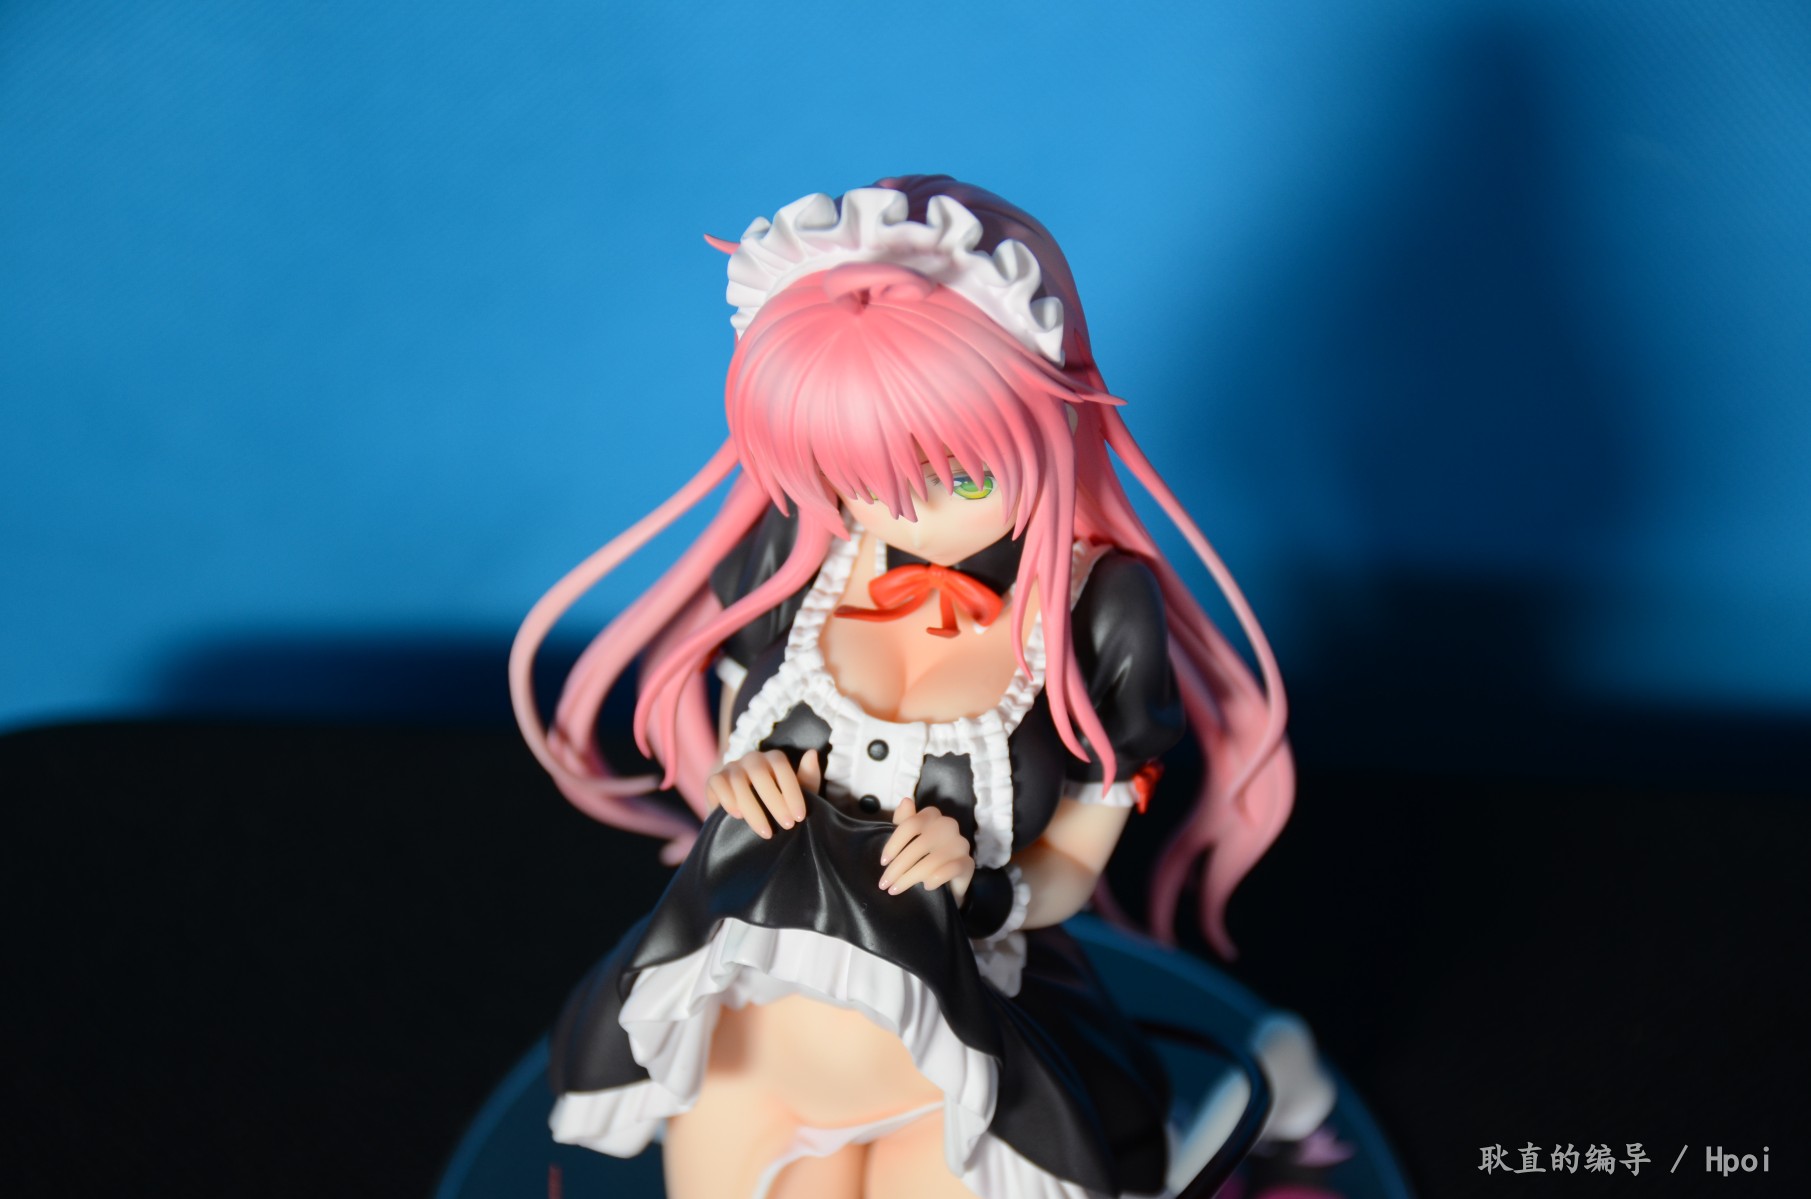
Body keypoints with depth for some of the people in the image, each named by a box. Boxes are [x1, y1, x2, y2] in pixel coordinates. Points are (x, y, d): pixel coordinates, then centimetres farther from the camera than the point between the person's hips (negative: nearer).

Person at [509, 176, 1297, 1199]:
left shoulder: (1100, 615, -19)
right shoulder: (794, 555, -13)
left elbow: (1069, 865, -8)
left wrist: (977, 887, -29)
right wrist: (735, 789, -19)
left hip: (949, 1066, -2)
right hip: (744, 1032, 3)